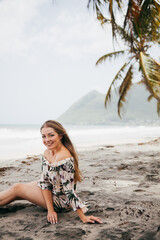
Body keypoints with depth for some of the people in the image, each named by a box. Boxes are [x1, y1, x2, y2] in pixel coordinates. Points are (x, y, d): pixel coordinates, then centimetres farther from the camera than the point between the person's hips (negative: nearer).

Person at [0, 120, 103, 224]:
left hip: (62, 201, -7)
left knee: (16, 189, -1)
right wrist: (50, 210, -13)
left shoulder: (65, 159, -33)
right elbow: (45, 182, -5)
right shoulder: (46, 153, -5)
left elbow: (69, 191, -30)